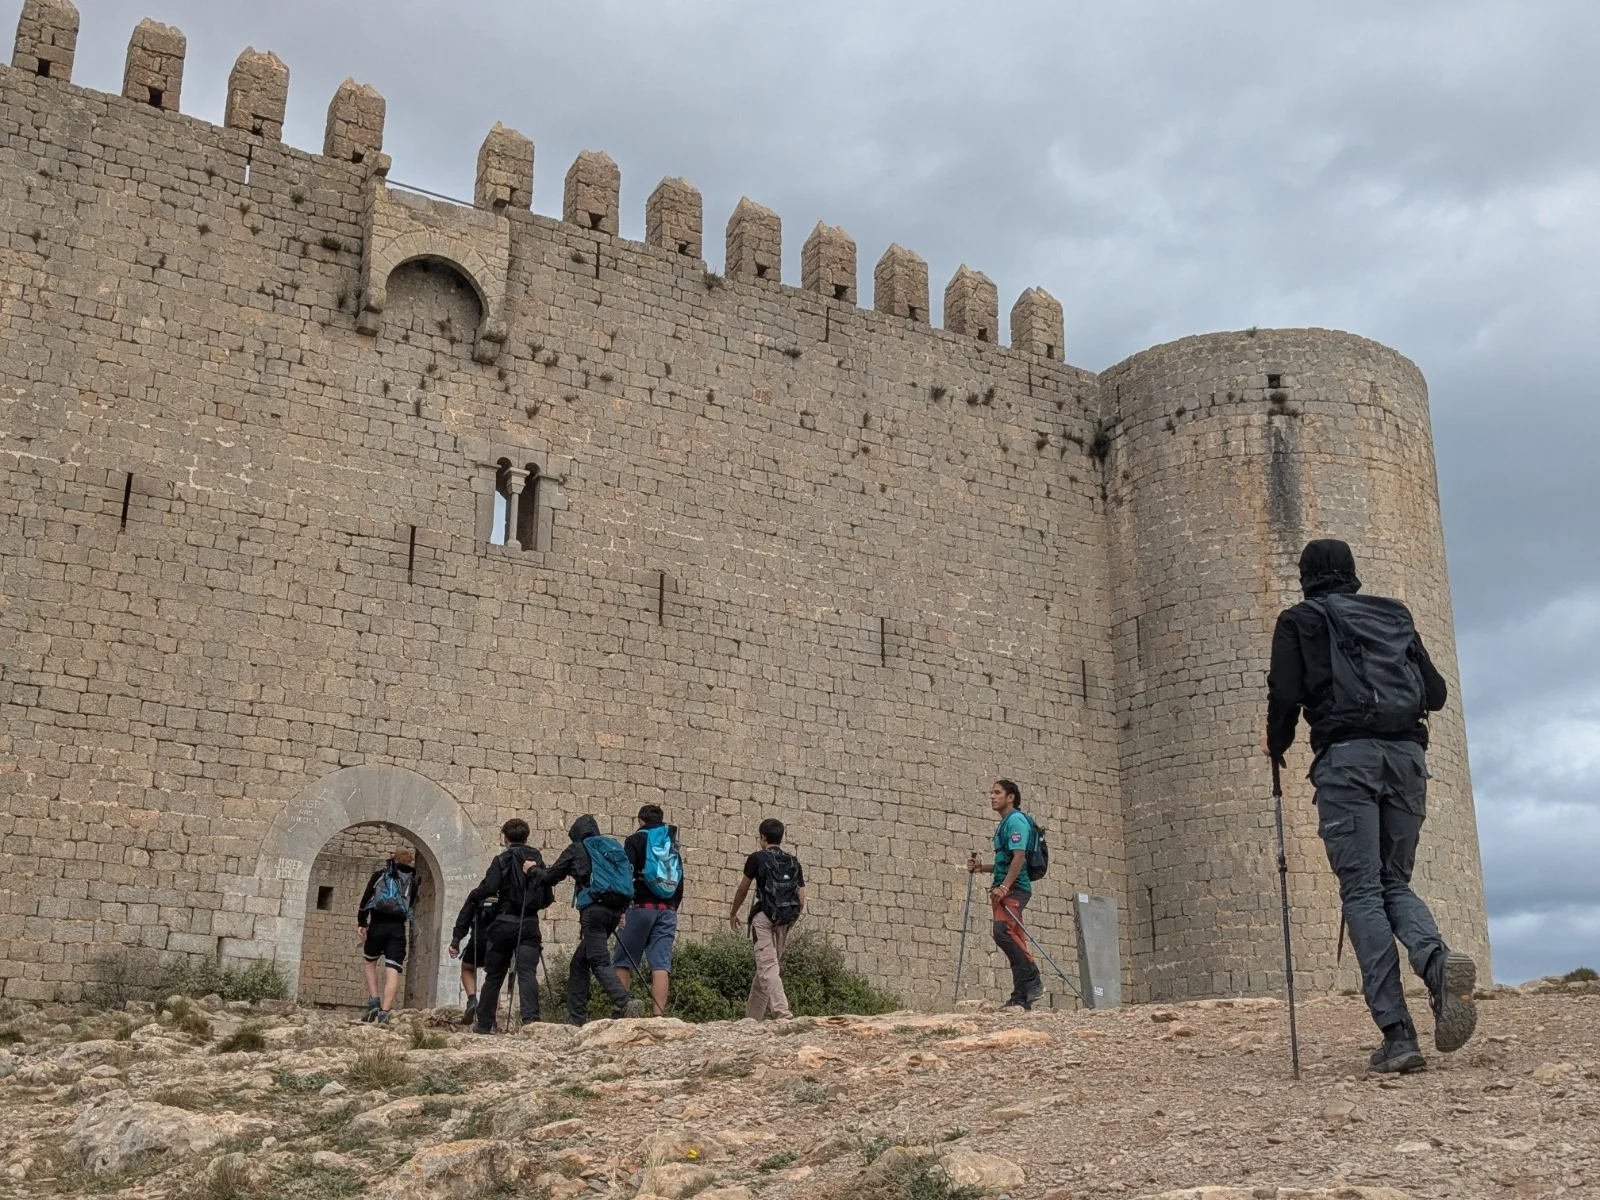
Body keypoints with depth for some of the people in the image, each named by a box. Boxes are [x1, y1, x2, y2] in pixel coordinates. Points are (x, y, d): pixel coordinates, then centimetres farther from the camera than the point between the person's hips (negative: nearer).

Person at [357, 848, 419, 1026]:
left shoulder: (380, 874, 12)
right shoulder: (411, 881, 15)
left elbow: (366, 898, 3)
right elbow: (412, 907, 10)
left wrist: (361, 923, 2)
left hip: (377, 925, 0)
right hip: (398, 928, 0)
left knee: (369, 962, 23)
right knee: (392, 971, -4)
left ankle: (373, 1002, 8)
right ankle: (384, 1012, -14)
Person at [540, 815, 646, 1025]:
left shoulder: (577, 849, 8)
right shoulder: (614, 846, 23)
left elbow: (551, 877, 12)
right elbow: (629, 878, 20)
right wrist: (623, 910, 21)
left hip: (594, 909, -6)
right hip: (616, 910, 7)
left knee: (599, 962, -13)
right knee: (580, 962, 15)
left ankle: (625, 1003, -35)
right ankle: (576, 1018, 14)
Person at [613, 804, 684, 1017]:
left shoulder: (636, 840, 3)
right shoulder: (673, 843, 18)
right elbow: (680, 882, 19)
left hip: (642, 907, -4)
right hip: (668, 910, 4)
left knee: (623, 961, 4)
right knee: (661, 963, -2)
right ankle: (659, 1015, -12)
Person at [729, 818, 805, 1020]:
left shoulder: (757, 858, 1)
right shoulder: (794, 863, 14)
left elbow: (742, 890, 11)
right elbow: (801, 900, 10)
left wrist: (733, 914, 26)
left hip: (764, 917, -5)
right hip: (785, 921, 5)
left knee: (767, 967, -12)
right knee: (767, 966, 15)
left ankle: (783, 1013, -29)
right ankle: (752, 1016, 19)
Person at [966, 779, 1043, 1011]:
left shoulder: (1016, 820, -7)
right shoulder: (1004, 824, 23)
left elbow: (1019, 856, -19)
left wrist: (1004, 887, -25)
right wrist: (982, 867, 16)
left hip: (1014, 888, -10)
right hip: (1004, 888, 10)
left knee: (1003, 931, -25)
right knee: (1013, 939, 6)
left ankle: (1032, 981, -20)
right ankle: (1022, 998, 5)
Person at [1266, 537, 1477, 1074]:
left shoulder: (1300, 620, 11)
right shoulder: (1395, 616, 23)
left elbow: (1285, 694, -1)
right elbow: (1436, 692, 19)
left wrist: (1276, 745, 18)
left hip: (1346, 755, -4)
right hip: (1407, 753, 4)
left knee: (1362, 892, -3)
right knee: (1395, 883, 14)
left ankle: (1397, 1034, -13)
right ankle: (1439, 960, -20)